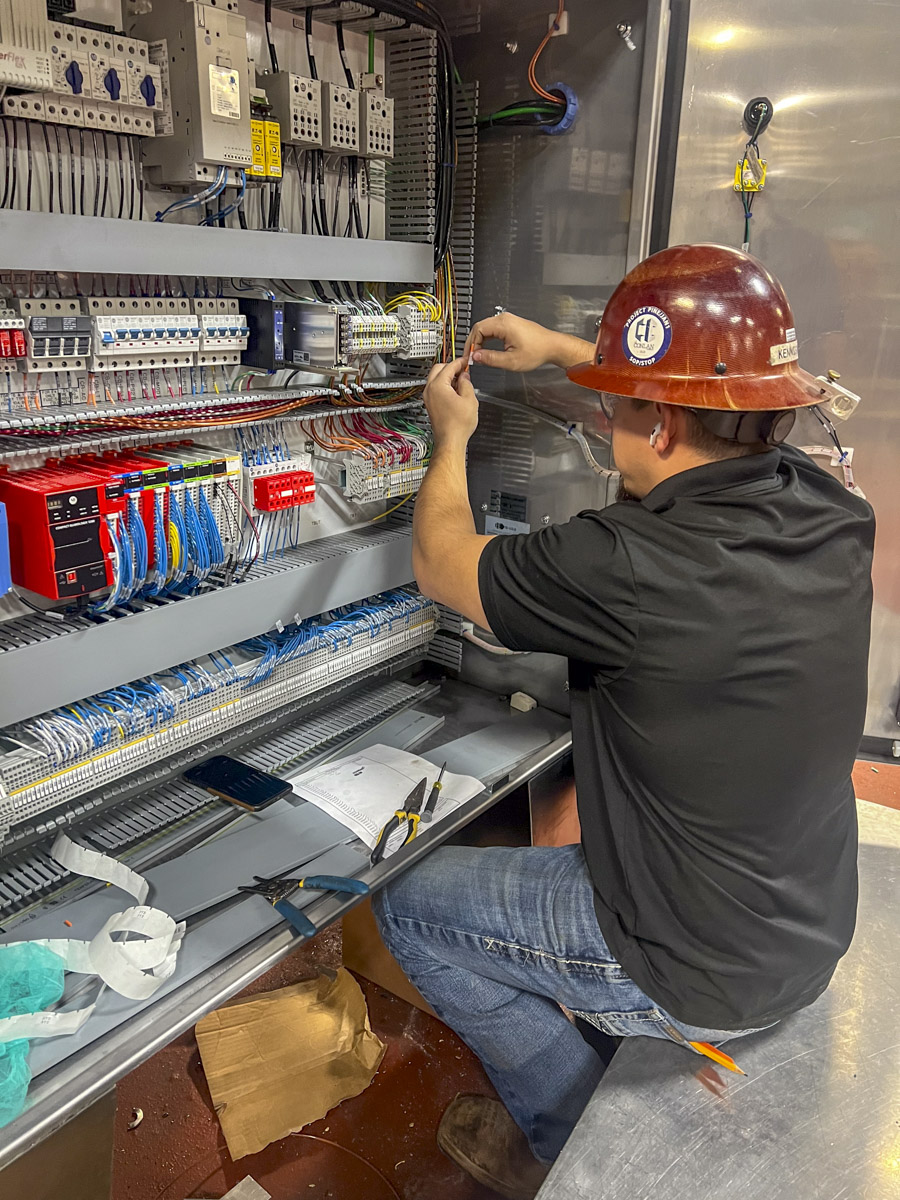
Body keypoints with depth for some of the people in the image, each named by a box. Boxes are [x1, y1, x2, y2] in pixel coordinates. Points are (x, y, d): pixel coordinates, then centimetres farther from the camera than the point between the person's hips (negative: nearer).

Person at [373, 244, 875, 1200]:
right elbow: (708, 410, 11)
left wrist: (450, 439, 3)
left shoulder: (629, 568, -34)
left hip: (706, 969, -7)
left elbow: (439, 565, -14)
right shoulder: (827, 510, -12)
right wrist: (562, 351, 15)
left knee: (409, 903, 9)